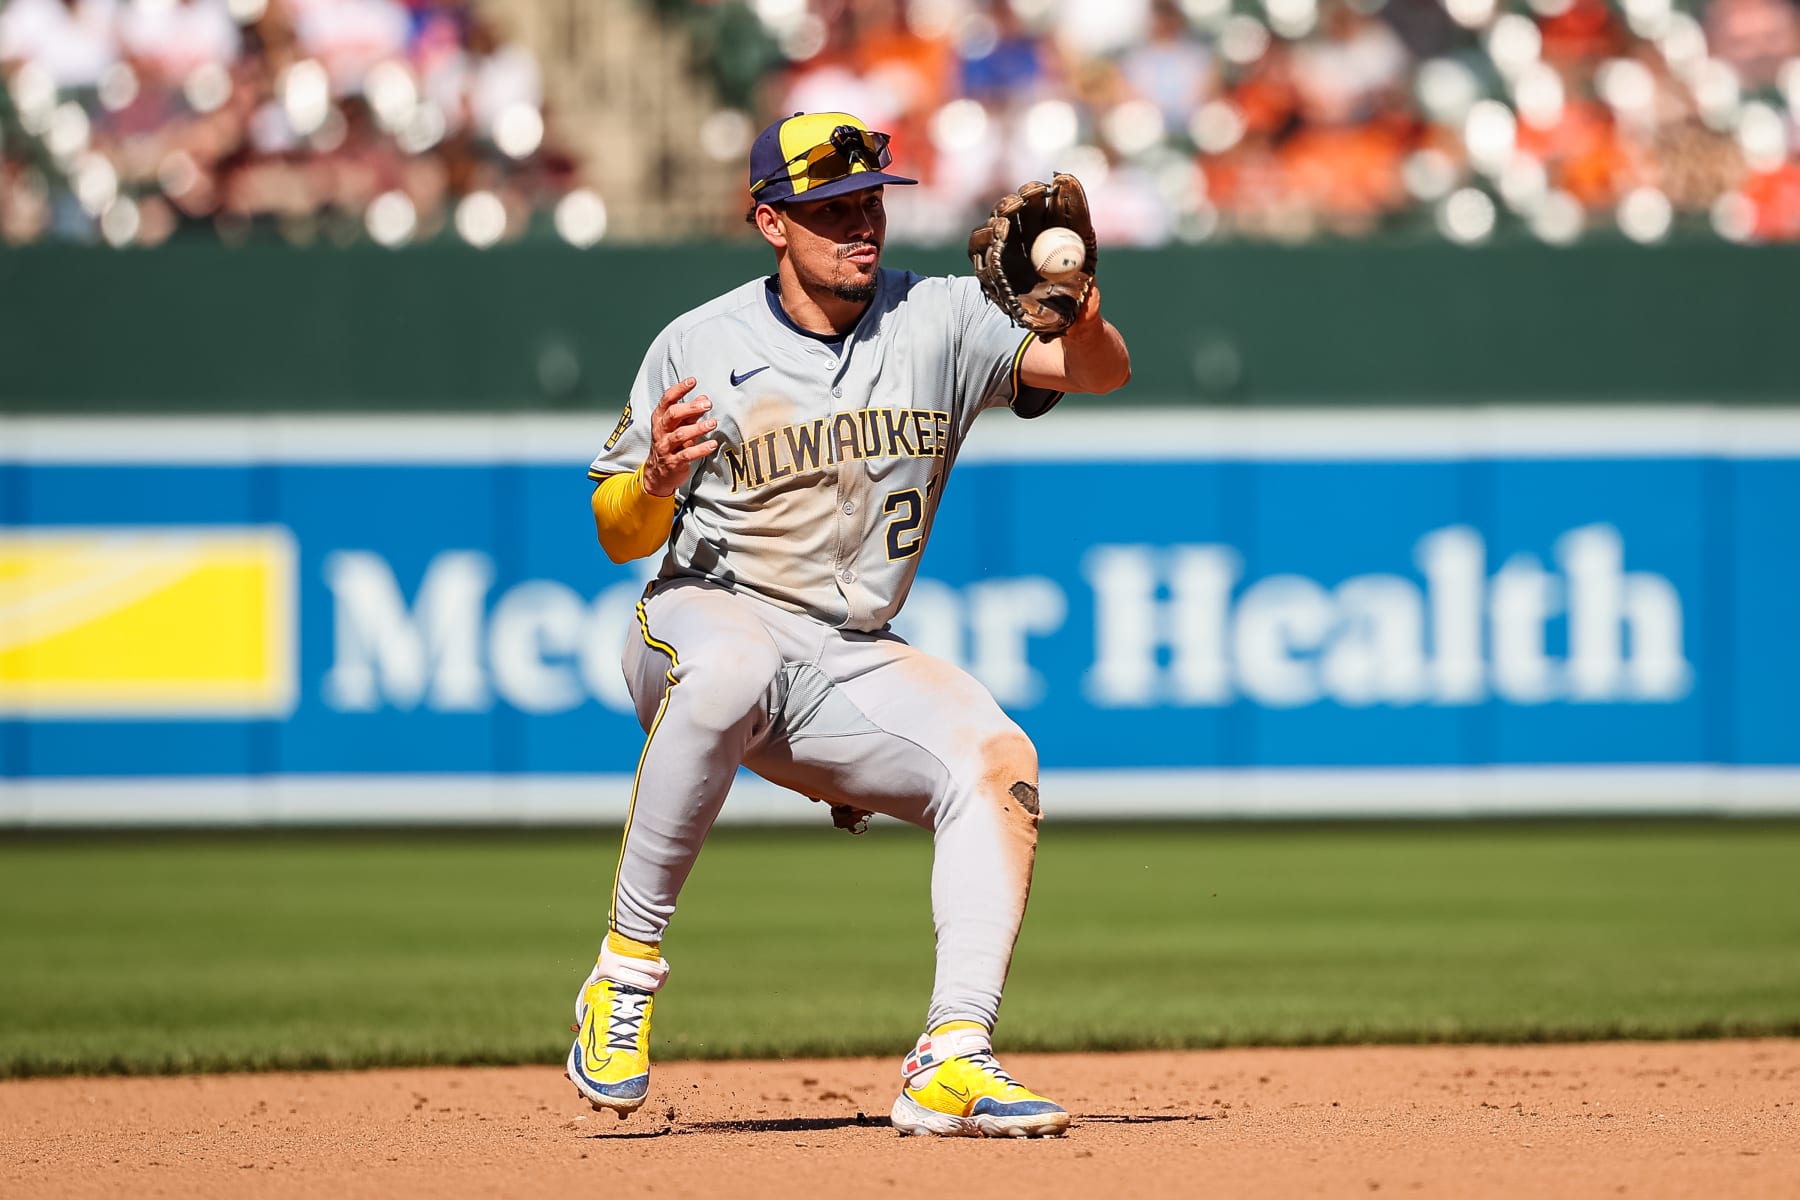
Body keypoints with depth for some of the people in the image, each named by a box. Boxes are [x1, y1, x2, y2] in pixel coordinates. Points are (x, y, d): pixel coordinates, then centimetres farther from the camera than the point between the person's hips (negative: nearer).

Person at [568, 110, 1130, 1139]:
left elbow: (1104, 371, -10)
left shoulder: (939, 323, 2)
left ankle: (954, 1059, -26)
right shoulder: (700, 348, -3)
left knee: (996, 757, -22)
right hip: (706, 620, -3)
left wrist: (1078, 322, -33)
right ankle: (626, 970, -29)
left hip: (854, 661, 3)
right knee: (727, 671, -39)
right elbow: (621, 540, 2)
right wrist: (655, 479, -21)